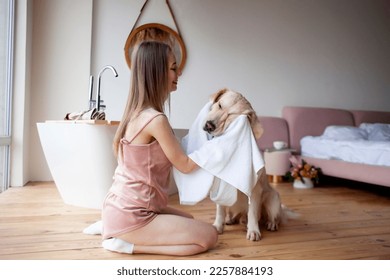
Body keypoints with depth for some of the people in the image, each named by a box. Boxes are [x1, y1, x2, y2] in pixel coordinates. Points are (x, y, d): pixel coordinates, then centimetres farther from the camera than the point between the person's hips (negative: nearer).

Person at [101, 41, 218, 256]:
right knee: (209, 236, -1)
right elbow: (185, 165, -10)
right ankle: (126, 243, -3)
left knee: (189, 221, 27)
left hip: (122, 207, 9)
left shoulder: (137, 111, 6)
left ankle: (114, 228, 16)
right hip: (130, 215, -9)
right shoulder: (155, 119, -21)